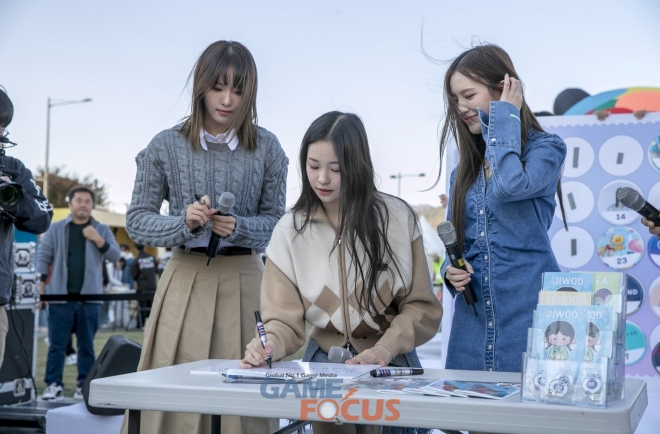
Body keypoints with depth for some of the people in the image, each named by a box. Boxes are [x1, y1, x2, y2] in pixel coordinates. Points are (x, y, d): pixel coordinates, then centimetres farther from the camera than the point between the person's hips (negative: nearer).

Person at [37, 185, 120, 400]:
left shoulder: (101, 230, 9)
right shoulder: (56, 228, 6)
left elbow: (115, 255, 1)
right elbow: (44, 257, 5)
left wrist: (97, 239, -14)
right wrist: (41, 287, -2)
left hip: (90, 297, 1)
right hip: (60, 296, -1)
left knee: (87, 345, 6)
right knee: (57, 344, 1)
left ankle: (85, 386, 12)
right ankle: (53, 385, 6)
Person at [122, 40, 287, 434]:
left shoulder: (266, 148, 2)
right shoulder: (166, 146, 0)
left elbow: (276, 221, 5)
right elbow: (137, 221, 2)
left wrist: (238, 227, -15)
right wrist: (183, 222, -16)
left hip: (244, 280, 0)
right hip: (186, 279, 0)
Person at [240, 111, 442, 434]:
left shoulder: (396, 218, -6)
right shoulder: (290, 230, -3)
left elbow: (421, 307, -1)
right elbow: (285, 320, -5)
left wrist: (384, 350, -17)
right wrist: (269, 345, -26)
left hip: (393, 363, 0)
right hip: (325, 363, 1)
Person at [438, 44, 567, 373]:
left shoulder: (546, 148, -2)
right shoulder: (464, 168, 14)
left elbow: (511, 185, -23)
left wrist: (504, 115, -10)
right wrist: (451, 271, -5)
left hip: (528, 311, -5)